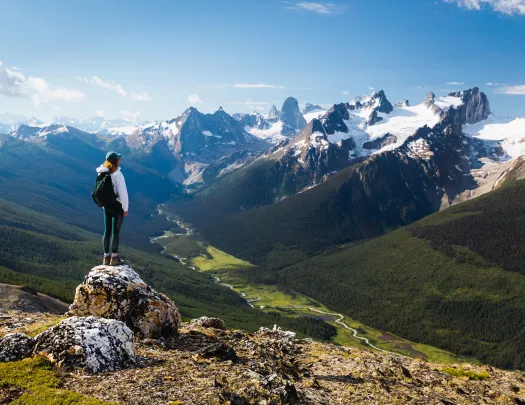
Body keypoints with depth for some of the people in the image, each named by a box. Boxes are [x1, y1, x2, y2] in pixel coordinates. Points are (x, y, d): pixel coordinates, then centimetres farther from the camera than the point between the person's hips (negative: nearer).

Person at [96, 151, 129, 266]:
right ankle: (114, 258, 8)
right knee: (116, 232, 2)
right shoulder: (117, 175, -19)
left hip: (107, 206, 6)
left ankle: (106, 257, 18)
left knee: (107, 231, 12)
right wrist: (125, 208, -8)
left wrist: (103, 204, 19)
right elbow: (123, 192, -18)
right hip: (117, 206, -6)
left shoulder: (102, 174, 2)